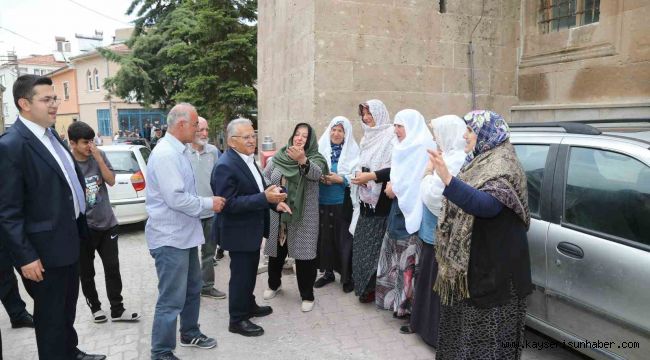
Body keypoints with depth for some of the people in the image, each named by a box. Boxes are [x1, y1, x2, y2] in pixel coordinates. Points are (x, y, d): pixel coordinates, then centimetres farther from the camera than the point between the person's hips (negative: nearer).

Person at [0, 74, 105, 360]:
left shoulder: (51, 135, 7)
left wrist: (79, 228, 14)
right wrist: (25, 257, -20)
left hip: (69, 239, 8)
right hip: (45, 249, -8)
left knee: (68, 307, 24)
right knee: (50, 314, 11)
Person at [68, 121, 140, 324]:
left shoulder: (99, 155, -2)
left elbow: (111, 181, -5)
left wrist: (98, 158, -16)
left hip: (106, 223, 3)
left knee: (112, 268, 7)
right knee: (86, 272, 11)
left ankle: (117, 310, 17)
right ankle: (95, 307, 30)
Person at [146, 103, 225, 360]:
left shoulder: (177, 151, 10)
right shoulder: (165, 154, -21)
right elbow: (176, 198, -25)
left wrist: (207, 202, 9)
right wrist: (209, 203, -13)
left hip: (184, 234, 10)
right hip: (170, 238, -10)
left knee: (192, 290, 22)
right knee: (172, 299, 0)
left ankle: (190, 334, 40)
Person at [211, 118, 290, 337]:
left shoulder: (248, 159, 5)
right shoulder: (226, 166, -23)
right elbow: (228, 203, -28)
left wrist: (275, 201, -3)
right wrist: (264, 198, -33)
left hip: (252, 229, 9)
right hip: (238, 232, -9)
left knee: (250, 271, 23)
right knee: (240, 274, 5)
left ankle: (249, 306, 41)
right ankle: (237, 320, 21)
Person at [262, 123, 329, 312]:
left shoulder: (315, 159, -5)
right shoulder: (278, 157, 3)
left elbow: (316, 173, -28)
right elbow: (264, 180, 12)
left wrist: (302, 160, -47)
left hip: (303, 217, -3)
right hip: (278, 215, 3)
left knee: (304, 255, 1)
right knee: (277, 252, 17)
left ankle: (307, 295, 19)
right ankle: (274, 284, 42)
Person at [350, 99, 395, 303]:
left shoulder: (391, 136, -10)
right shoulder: (368, 138, 15)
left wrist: (371, 176, -19)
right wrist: (360, 175, 6)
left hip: (381, 201, -8)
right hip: (366, 200, 8)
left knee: (376, 245, -2)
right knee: (362, 244, 11)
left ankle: (374, 287, 12)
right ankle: (363, 284, 24)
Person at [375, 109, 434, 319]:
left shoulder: (422, 148, -14)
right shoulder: (405, 148, 16)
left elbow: (415, 183, -19)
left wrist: (395, 189, -6)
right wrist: (393, 186, -1)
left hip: (412, 212, -9)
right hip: (399, 209, 9)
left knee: (408, 262, -3)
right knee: (397, 258, 14)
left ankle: (410, 305, 7)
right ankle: (399, 300, 25)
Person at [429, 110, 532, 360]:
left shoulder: (501, 166, -17)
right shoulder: (480, 162, 13)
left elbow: (486, 205, -38)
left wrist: (447, 179, -48)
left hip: (494, 269, -9)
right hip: (469, 263, 10)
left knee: (487, 338, 0)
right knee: (465, 329, 20)